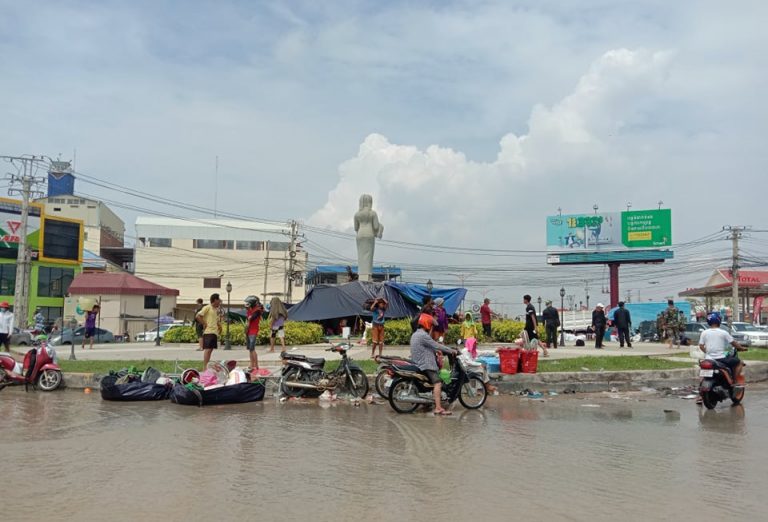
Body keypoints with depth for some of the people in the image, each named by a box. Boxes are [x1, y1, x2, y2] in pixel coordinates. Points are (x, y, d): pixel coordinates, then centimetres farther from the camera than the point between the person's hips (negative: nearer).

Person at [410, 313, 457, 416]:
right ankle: (438, 408, -31)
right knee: (438, 383, -20)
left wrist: (436, 351, 26)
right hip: (426, 364, -11)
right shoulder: (423, 335, -16)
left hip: (418, 363, 11)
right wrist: (451, 351, -7)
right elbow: (436, 346, -15)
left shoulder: (415, 334, 16)